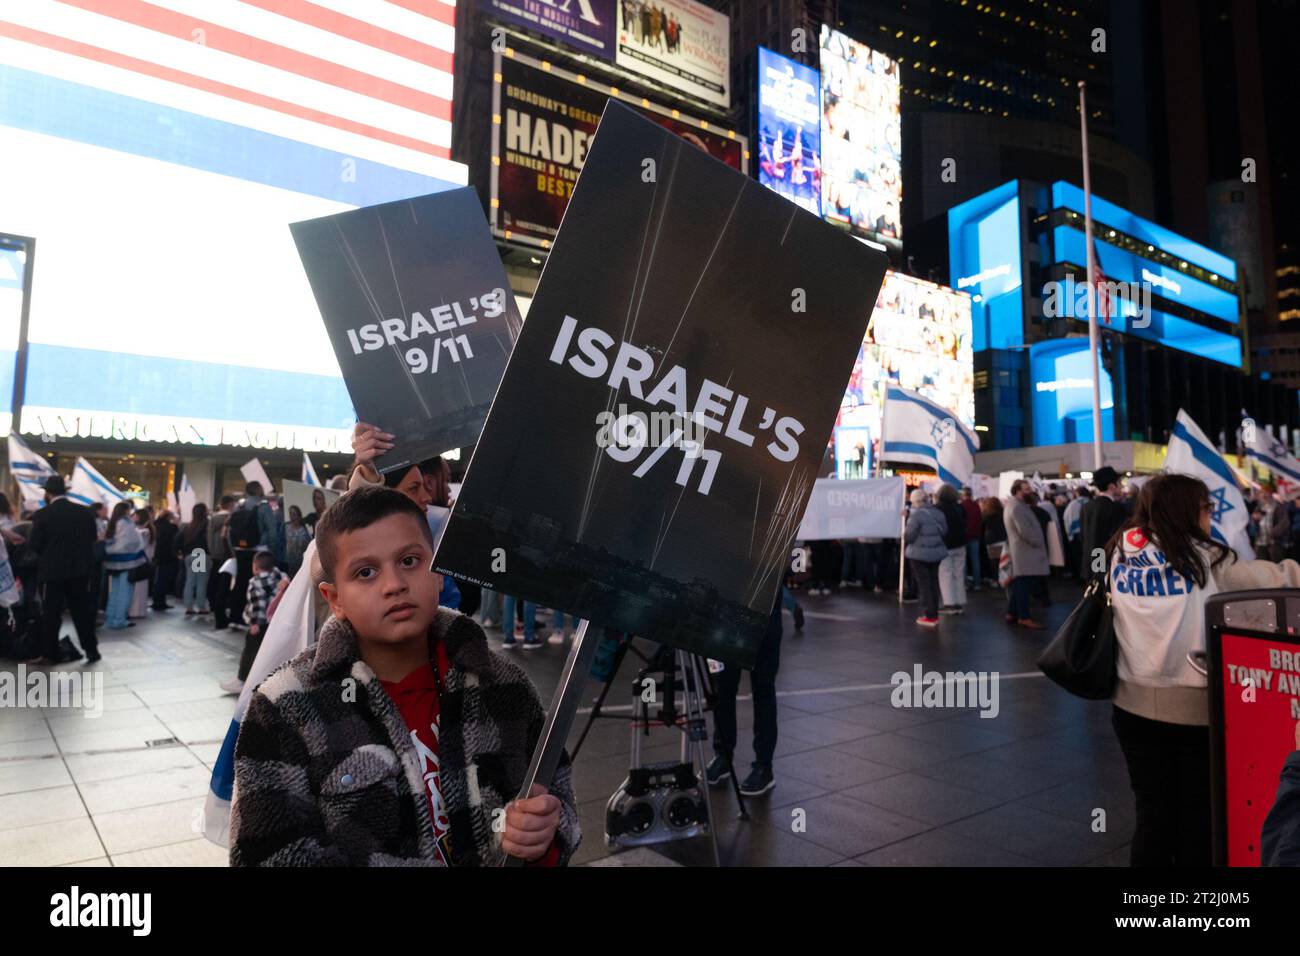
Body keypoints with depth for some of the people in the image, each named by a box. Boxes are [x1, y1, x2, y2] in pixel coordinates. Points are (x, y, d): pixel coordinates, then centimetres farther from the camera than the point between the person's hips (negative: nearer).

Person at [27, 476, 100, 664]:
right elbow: (93, 537, 6)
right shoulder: (85, 512, -2)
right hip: (80, 569, 3)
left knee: (50, 613, 6)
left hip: (52, 570, -3)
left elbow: (35, 545, -6)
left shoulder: (42, 515, -11)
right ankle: (91, 649, 11)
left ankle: (49, 654, 11)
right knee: (82, 611, 9)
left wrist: (49, 553, 13)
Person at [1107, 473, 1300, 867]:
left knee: (1153, 812, 16)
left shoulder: (1121, 551, 1)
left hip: (1134, 703, 4)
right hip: (1192, 705, -4)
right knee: (1197, 815, 15)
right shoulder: (1202, 558, -10)